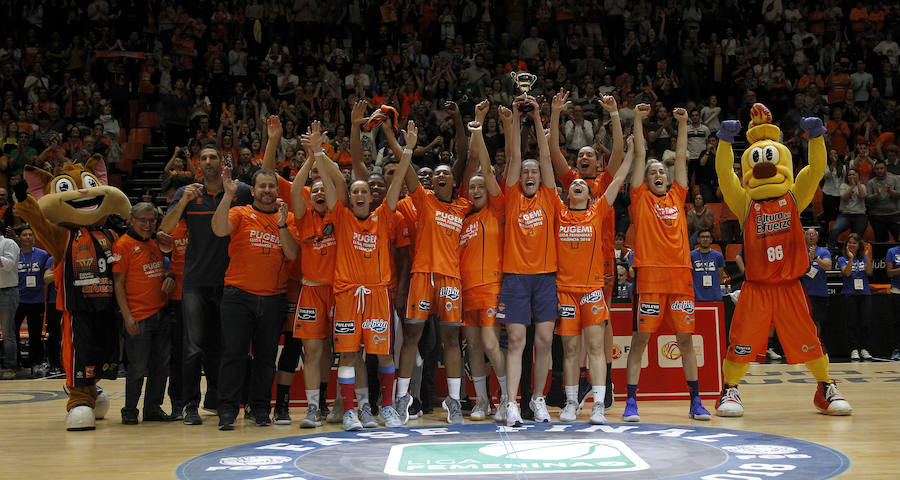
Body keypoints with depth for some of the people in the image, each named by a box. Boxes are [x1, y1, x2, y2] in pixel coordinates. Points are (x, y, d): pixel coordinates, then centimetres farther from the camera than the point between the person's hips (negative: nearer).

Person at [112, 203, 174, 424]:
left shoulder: (156, 242, 14)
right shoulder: (123, 244, -6)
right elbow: (118, 283, -9)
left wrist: (168, 277, 3)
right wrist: (127, 316, -15)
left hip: (161, 313, 7)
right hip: (138, 316, -7)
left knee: (161, 365, 9)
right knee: (138, 367, -2)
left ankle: (153, 408, 20)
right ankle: (129, 411, 12)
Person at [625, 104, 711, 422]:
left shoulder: (677, 197, 17)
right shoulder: (641, 198, 8)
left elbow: (681, 157, 19)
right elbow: (640, 155, 6)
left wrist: (683, 124, 16)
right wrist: (638, 121, 4)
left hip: (680, 276, 3)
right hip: (650, 276, -3)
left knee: (685, 339, 7)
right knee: (640, 339, -2)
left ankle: (696, 402, 13)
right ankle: (631, 402, 2)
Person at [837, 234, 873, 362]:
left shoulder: (864, 259, 11)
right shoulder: (842, 259, 5)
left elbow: (869, 272, -5)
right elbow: (847, 273, -11)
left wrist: (868, 256, -13)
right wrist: (851, 258, -20)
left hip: (865, 294, 2)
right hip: (850, 294, -2)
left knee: (866, 322, -1)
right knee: (852, 323, -3)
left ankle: (863, 348, 9)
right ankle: (854, 349, 2)